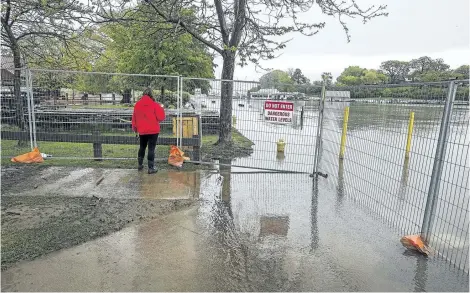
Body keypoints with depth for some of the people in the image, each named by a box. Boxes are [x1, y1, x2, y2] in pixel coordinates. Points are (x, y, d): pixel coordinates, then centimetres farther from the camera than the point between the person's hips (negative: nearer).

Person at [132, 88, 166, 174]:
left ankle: (140, 165, 30)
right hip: (153, 130, -4)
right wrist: (161, 108, 6)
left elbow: (134, 117, 9)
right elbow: (161, 117, -11)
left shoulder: (137, 104, 2)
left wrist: (135, 128, 21)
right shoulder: (155, 104, -12)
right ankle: (151, 168, 2)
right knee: (151, 148, 0)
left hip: (142, 131, 4)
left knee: (142, 147, 21)